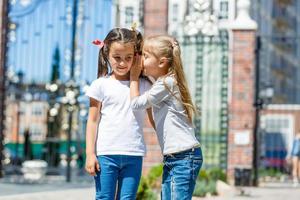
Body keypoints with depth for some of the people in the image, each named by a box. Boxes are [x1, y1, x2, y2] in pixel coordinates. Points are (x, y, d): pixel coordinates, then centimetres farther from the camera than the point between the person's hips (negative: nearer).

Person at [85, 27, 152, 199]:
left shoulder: (144, 85, 8)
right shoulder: (101, 85, 2)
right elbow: (93, 121, 2)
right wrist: (90, 154, -3)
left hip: (134, 155, 2)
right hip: (106, 154, -2)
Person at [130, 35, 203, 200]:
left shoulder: (166, 83, -12)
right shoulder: (160, 83, 16)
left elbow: (136, 103, -9)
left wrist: (134, 76, 3)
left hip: (185, 156, -10)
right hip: (171, 158, 10)